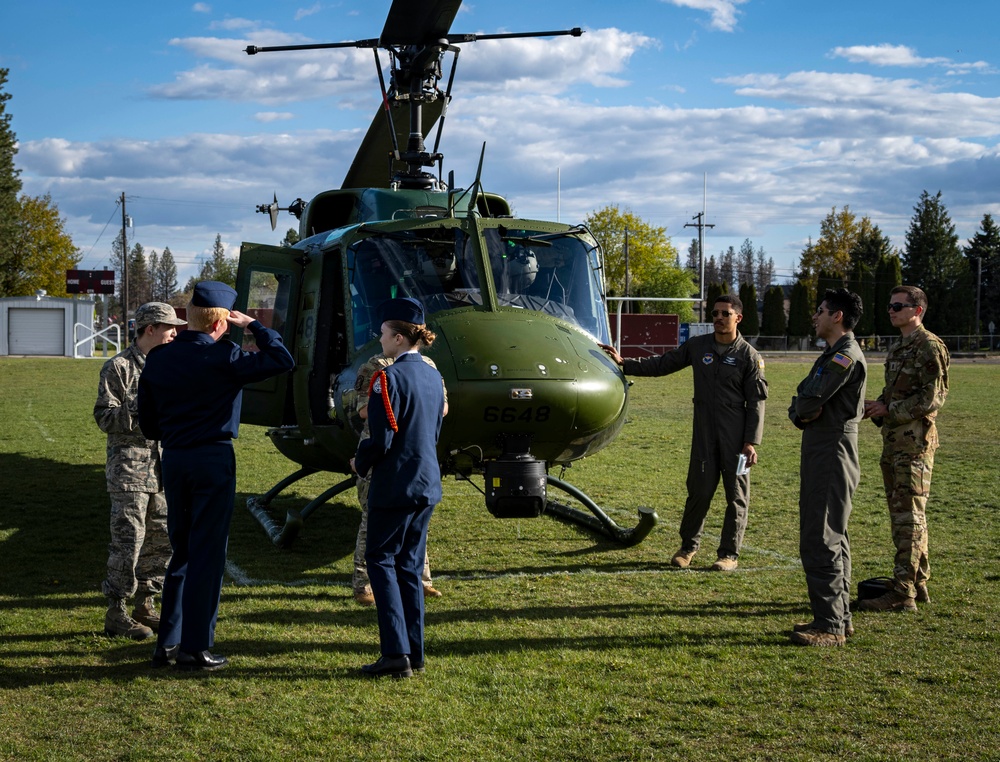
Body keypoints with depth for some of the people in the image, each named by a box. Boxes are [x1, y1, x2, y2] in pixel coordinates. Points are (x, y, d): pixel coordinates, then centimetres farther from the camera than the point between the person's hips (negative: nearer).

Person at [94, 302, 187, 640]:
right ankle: (116, 614, 2)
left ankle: (145, 606, 21)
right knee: (129, 539, -7)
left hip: (163, 466, 7)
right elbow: (104, 417, -10)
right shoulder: (118, 367, -6)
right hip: (129, 465, -7)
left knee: (162, 539, 9)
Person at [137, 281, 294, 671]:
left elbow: (148, 424, 10)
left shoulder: (157, 360, 6)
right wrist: (253, 326, -1)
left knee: (182, 551, 17)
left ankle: (167, 644, 19)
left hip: (173, 460, 6)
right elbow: (282, 360, -11)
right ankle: (195, 649, 4)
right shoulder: (223, 357, -12)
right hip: (213, 459, -6)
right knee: (207, 555, 1)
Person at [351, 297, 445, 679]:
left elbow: (381, 440, -19)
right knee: (409, 565, 13)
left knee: (381, 560, 1)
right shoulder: (433, 376, 10)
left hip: (396, 485, -8)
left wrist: (360, 463, 0)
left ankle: (396, 653, -5)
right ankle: (414, 653, 15)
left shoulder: (389, 378, -16)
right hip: (428, 483, 8)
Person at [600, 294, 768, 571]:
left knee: (736, 494, 2)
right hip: (704, 434, 2)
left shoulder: (749, 356, -2)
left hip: (736, 437, -2)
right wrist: (624, 364, 6)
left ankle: (729, 553, 13)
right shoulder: (696, 346, 7)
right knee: (699, 489, 2)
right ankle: (688, 545, 20)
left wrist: (751, 442, -9)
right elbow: (661, 365, 15)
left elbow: (756, 402, -3)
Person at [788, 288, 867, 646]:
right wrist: (800, 414, -8)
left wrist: (804, 408, 0)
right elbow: (799, 405, 14)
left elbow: (809, 400, -22)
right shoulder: (831, 355, 18)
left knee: (821, 541, -10)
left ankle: (830, 627, -6)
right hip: (820, 453, 11)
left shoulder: (846, 356, -15)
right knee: (831, 539, 15)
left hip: (832, 456, -11)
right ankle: (839, 616, 23)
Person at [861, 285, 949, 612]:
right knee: (902, 514, 13)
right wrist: (876, 407, 4)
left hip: (914, 440, -10)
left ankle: (903, 593, -6)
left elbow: (933, 398, -17)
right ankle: (918, 584, 22)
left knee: (909, 515, -8)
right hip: (894, 439, 10)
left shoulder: (930, 347, -12)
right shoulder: (898, 348, 17)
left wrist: (889, 410, -16)